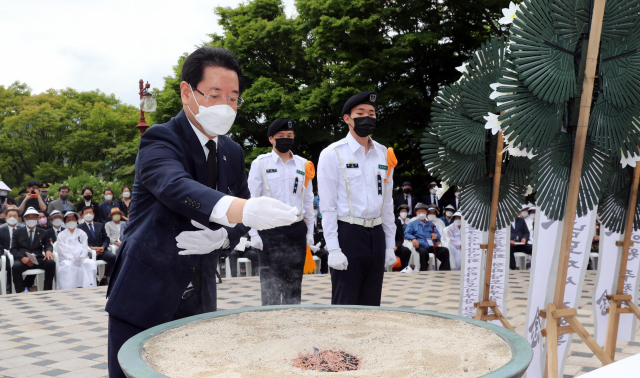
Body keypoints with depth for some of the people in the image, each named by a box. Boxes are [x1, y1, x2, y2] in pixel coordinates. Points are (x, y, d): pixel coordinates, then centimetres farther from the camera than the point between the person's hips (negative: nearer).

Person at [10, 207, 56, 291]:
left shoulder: (43, 233, 25)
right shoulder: (18, 232, 21)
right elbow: (13, 249, 10)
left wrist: (48, 251, -13)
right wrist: (23, 258, -11)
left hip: (38, 259, 1)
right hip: (23, 260, -1)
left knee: (51, 263, -30)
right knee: (16, 266, -36)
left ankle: (47, 291, -24)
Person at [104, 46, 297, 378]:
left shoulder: (232, 153, 7)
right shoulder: (160, 140, -14)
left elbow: (239, 221, 13)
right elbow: (176, 188, -36)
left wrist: (221, 238, -11)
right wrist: (242, 209, -54)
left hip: (198, 301, 6)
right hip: (143, 300, -5)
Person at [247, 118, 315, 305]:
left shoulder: (303, 164, 10)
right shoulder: (260, 163, 1)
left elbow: (308, 199, 14)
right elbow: (252, 200, -1)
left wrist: (310, 231, 10)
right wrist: (254, 233, -6)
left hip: (297, 230, 3)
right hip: (270, 230, -3)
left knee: (294, 282, 10)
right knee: (270, 282, -1)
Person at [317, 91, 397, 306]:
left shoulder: (384, 155, 11)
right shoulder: (332, 154, -5)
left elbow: (387, 204, 14)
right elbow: (327, 206, -8)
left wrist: (390, 245, 11)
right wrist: (333, 249, -14)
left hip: (377, 235, 5)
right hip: (348, 234, -5)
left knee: (371, 304, 13)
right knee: (345, 304, 0)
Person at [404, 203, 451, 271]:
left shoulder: (430, 224, 32)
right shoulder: (412, 224, 22)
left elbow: (438, 234, 20)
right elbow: (406, 234, 5)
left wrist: (436, 236, -7)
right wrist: (413, 239, -18)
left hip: (431, 246, 4)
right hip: (421, 246, -3)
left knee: (445, 250, -24)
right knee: (423, 251, -39)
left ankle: (444, 271, -23)